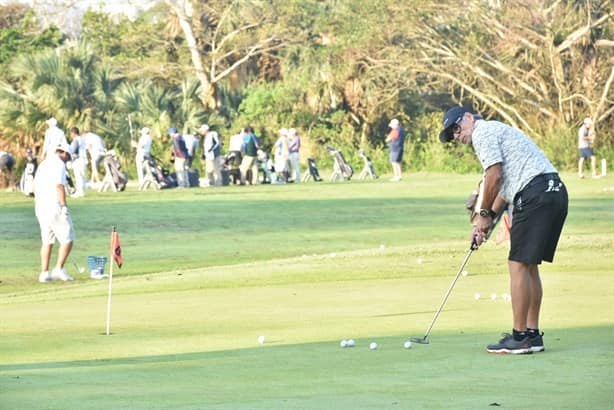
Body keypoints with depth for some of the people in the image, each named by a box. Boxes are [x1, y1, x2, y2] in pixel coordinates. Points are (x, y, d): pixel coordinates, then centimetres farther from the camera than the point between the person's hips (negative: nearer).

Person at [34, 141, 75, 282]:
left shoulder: (43, 164, 17)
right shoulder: (59, 164, -9)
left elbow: (36, 187, 19)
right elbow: (59, 186, -19)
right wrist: (64, 206, -17)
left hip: (41, 207, 9)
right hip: (54, 207, -9)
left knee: (47, 241, 12)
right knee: (67, 239, -3)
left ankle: (44, 273, 9)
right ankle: (59, 269, -9)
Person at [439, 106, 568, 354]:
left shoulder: (483, 132, -2)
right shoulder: (496, 132, 29)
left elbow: (495, 176, -12)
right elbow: (505, 187, 28)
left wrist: (484, 214, -1)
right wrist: (489, 219, 20)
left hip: (536, 194, -10)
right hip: (555, 193, 10)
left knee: (519, 264, -7)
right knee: (529, 266, 15)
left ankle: (519, 337, -7)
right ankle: (532, 334, 16)